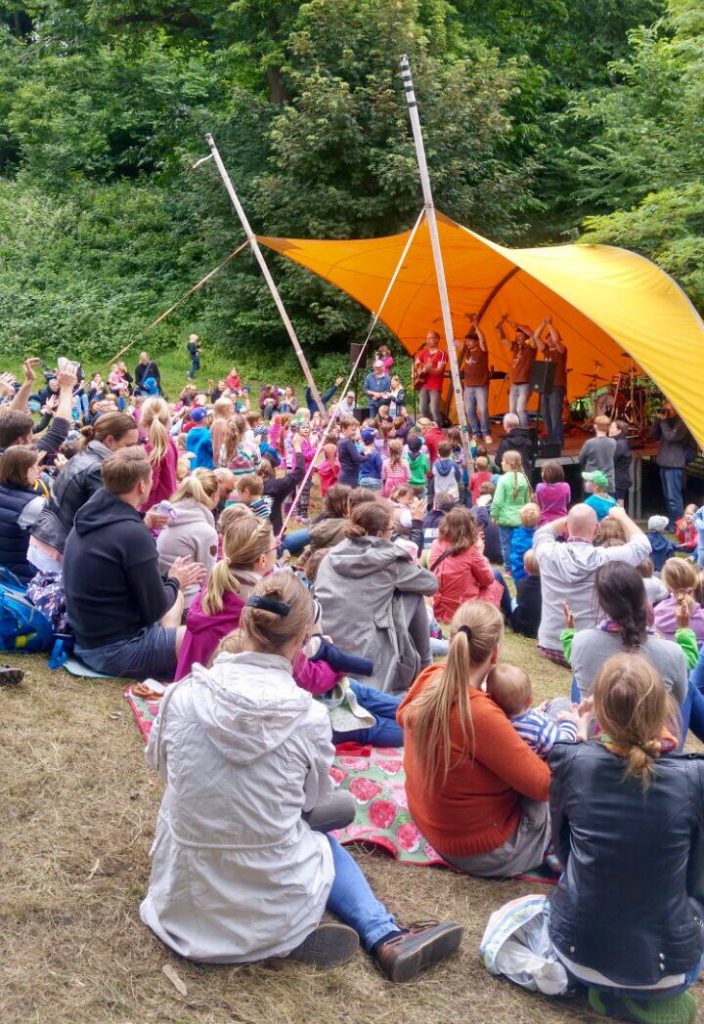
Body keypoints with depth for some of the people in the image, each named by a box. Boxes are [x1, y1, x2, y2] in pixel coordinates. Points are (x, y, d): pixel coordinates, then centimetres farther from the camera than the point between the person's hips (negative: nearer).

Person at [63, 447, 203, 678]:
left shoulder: (87, 518, 2)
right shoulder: (132, 534, -24)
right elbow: (154, 609, -16)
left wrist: (170, 581, 12)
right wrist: (175, 582, 3)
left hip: (89, 638, 9)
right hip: (116, 649, -9)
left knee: (175, 596, 27)